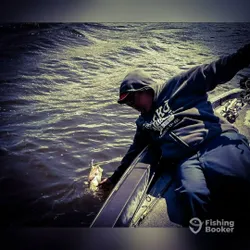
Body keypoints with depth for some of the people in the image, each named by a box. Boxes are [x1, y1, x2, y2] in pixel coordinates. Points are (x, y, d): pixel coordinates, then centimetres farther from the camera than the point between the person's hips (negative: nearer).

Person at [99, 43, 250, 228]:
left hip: (216, 140, -3)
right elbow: (134, 153, 40)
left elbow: (215, 71, 7)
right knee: (191, 196, -32)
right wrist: (115, 178, 46)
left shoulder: (177, 86, 15)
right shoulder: (143, 123, 31)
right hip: (187, 160, 3)